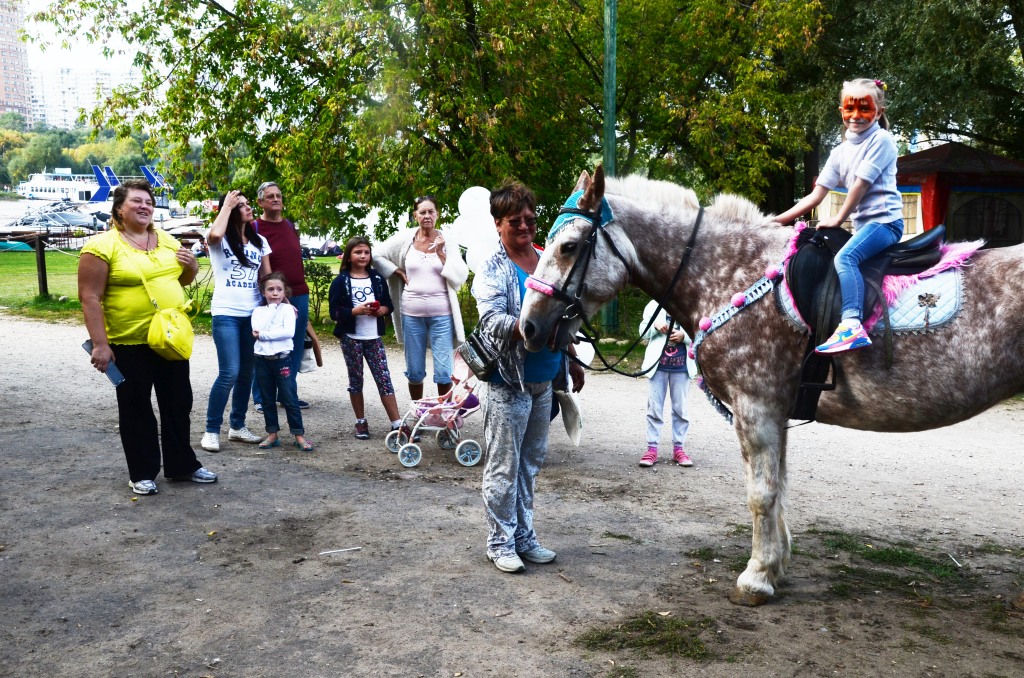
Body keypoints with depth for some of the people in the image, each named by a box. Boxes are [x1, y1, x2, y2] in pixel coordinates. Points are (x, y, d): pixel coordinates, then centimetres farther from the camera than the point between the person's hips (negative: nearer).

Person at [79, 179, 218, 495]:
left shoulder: (167, 240, 8)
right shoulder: (102, 246, -11)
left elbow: (184, 279, 20)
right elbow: (90, 297, -14)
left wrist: (192, 265, -3)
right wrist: (99, 344, -20)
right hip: (130, 344, -6)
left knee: (178, 403, 13)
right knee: (136, 408, 7)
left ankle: (182, 465, 27)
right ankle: (142, 474, 19)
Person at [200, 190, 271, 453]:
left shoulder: (259, 242, 10)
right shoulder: (221, 240, -5)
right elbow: (214, 235, -30)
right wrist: (226, 205, -17)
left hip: (253, 313, 5)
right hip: (226, 314, -5)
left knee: (247, 372, 9)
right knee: (229, 373, -12)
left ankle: (237, 426, 21)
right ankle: (212, 431, -1)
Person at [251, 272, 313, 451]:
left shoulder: (288, 309, -1)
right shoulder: (258, 311, 7)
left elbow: (289, 332, -16)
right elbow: (257, 329, -12)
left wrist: (263, 335, -14)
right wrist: (272, 308, -8)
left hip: (282, 359, -3)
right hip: (262, 360, 3)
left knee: (290, 400, -1)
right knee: (268, 400, 10)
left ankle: (299, 436, 4)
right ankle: (272, 435, 19)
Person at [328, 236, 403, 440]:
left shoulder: (377, 279, 7)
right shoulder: (341, 281, -3)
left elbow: (388, 304, 12)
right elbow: (334, 312, -8)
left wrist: (382, 310, -10)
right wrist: (357, 311, -21)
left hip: (374, 338, 2)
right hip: (351, 338, -2)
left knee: (384, 379, -2)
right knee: (356, 380, 8)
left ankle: (397, 423, -1)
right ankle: (361, 422, 20)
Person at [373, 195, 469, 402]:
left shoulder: (447, 240, 0)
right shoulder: (405, 238, 3)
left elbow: (460, 276, -6)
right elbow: (377, 256, 11)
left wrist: (441, 253, -15)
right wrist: (399, 273, 3)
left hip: (441, 314, -2)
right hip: (411, 313, 2)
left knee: (444, 373, -3)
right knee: (414, 372, 10)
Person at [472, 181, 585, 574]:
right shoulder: (493, 269, -9)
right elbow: (492, 321, -23)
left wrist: (572, 362, 23)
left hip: (543, 382, 7)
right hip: (508, 383, -7)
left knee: (531, 463, 15)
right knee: (504, 466, 1)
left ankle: (524, 536, 26)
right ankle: (500, 542, 13)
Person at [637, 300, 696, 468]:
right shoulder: (654, 305, 5)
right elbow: (643, 331, 5)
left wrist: (684, 336, -20)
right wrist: (655, 325, -15)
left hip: (681, 366, -1)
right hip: (658, 364, 1)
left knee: (680, 408, 6)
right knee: (654, 407, 3)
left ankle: (678, 448, 17)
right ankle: (652, 448, 8)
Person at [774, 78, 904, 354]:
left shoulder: (881, 140, -4)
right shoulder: (840, 152, 16)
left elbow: (860, 185, -10)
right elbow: (815, 196, 13)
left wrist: (838, 219, -6)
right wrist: (776, 220, 6)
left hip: (885, 219, -9)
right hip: (862, 224, 9)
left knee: (845, 257, -32)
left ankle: (852, 325, -45)